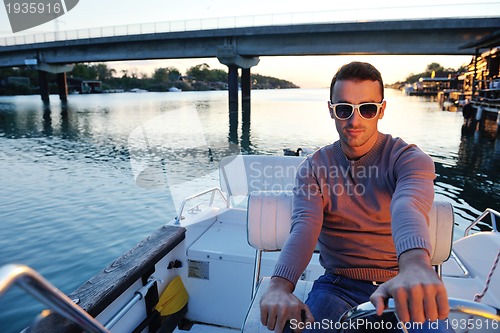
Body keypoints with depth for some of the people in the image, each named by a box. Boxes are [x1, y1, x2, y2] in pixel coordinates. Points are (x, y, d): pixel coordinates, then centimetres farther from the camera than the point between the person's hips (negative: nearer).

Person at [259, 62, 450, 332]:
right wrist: (280, 285, -36)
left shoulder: (409, 158, -6)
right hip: (337, 287, 1)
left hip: (402, 288, 0)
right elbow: (304, 228, -17)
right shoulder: (313, 167, 0)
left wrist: (415, 263, -52)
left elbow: (408, 207, -30)